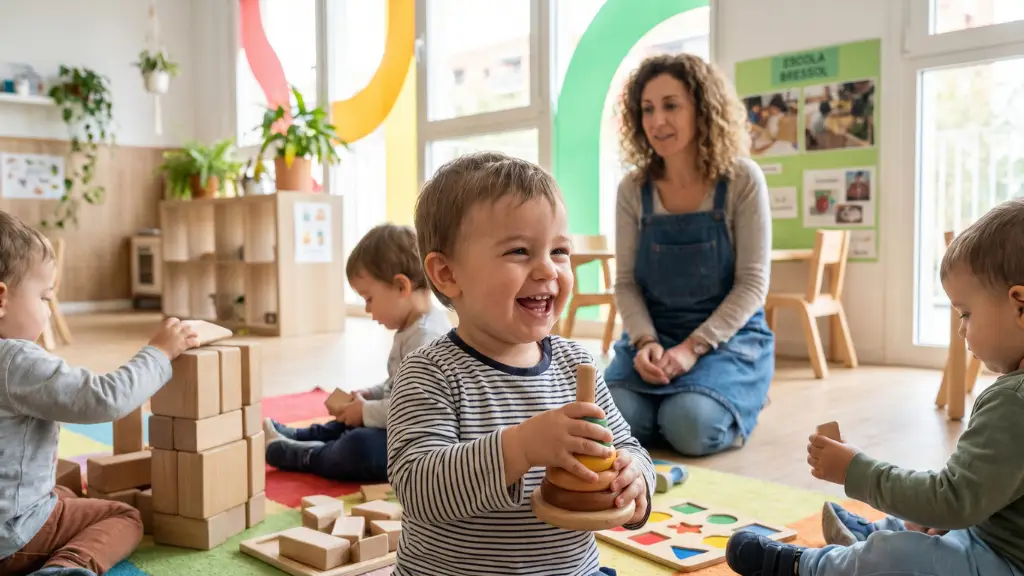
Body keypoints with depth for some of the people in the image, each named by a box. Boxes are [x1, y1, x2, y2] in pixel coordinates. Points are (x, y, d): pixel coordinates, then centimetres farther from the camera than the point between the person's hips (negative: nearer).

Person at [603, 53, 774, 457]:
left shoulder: (742, 180, -9)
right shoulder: (633, 190, -1)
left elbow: (752, 284, -11)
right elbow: (626, 282, 0)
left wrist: (693, 347, -20)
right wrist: (645, 342, -19)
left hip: (728, 336, -2)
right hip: (653, 334, 3)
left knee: (692, 426, -28)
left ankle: (737, 405, 9)